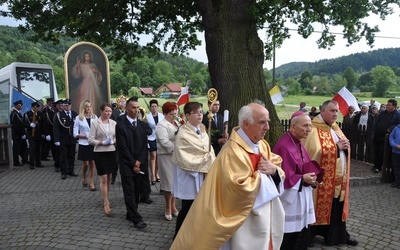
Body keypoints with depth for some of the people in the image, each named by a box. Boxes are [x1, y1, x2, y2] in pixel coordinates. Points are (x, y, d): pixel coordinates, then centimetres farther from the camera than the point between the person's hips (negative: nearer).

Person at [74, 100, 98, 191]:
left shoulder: (95, 117, 4)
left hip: (93, 144, 1)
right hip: (84, 144, -1)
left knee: (92, 163, 3)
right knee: (86, 164, 4)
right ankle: (83, 178, 31)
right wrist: (86, 136, -13)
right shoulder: (78, 118, -1)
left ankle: (91, 183, 13)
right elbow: (75, 134, -3)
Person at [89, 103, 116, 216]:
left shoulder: (114, 123, 4)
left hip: (112, 152, 4)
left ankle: (105, 199, 32)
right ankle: (106, 204, 2)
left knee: (108, 178, 15)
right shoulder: (95, 123, -6)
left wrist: (113, 141, -11)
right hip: (100, 153, -4)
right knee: (103, 179, -4)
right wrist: (102, 142, -19)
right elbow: (91, 140, -8)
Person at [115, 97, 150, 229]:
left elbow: (145, 145, 5)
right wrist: (133, 164, -11)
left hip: (140, 164, 5)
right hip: (127, 165, -5)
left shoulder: (143, 125, 7)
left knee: (137, 191, 10)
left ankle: (131, 214, 25)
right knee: (129, 192, -2)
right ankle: (136, 218, 3)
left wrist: (139, 162, -6)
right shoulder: (120, 125, -9)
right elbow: (123, 148, -11)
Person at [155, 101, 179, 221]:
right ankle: (168, 208, 15)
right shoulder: (161, 125, -10)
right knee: (169, 182, 0)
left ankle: (173, 206, 25)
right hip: (167, 156, -7)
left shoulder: (177, 123, 13)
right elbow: (165, 142, -21)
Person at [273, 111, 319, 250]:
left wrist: (310, 177, -1)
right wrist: (303, 179, -19)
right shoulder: (284, 146, -22)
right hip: (290, 196, -9)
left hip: (302, 196, 9)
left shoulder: (298, 143, 8)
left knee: (302, 238, 16)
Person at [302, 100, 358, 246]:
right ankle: (309, 237, 19)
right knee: (321, 208, 3)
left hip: (339, 177, 8)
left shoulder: (335, 128, 13)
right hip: (323, 179, -8)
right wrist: (337, 146, -22)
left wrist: (345, 145, -6)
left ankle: (339, 236, 32)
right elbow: (316, 151, -24)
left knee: (338, 209, 16)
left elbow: (344, 146, 17)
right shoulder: (314, 129, -14)